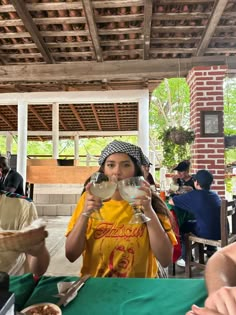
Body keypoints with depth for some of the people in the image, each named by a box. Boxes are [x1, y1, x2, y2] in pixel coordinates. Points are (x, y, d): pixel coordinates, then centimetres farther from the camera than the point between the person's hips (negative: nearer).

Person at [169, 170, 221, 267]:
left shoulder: (194, 195, -13)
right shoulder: (215, 194, 6)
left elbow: (171, 201, -7)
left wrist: (182, 198, 13)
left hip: (208, 233, -6)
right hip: (222, 232, 7)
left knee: (183, 226, 16)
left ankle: (186, 259, 24)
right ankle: (211, 250, 44)